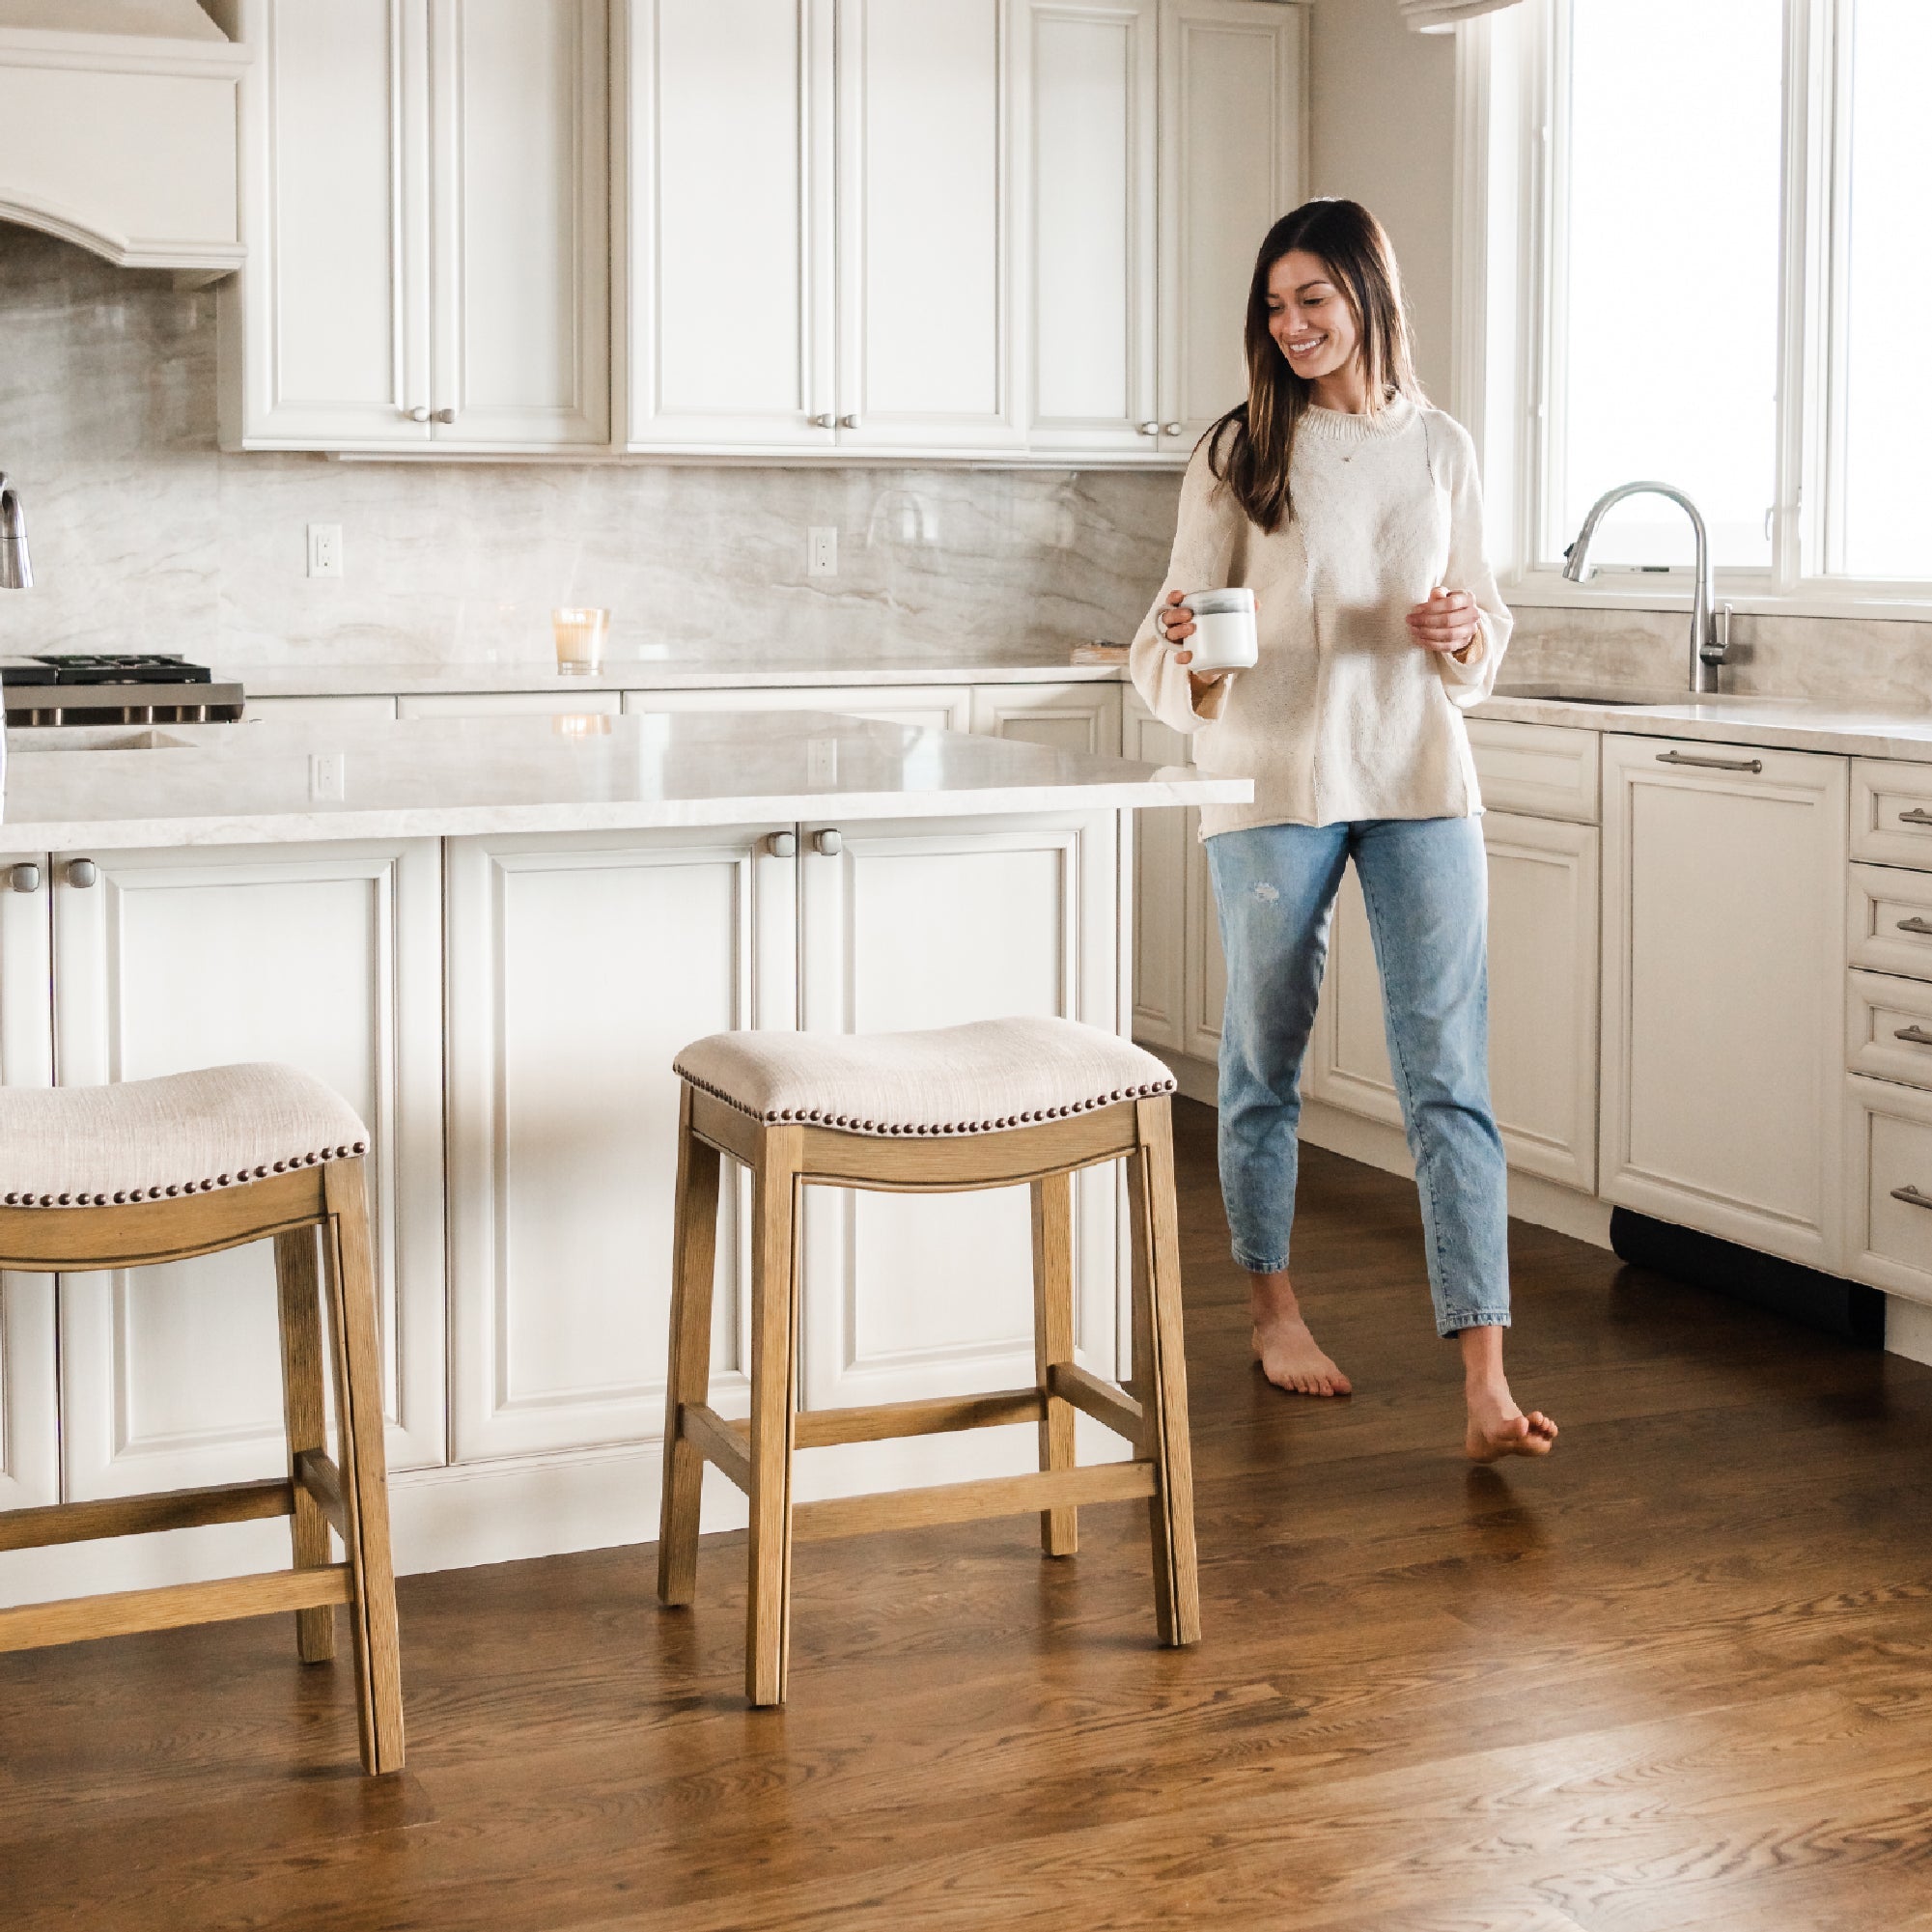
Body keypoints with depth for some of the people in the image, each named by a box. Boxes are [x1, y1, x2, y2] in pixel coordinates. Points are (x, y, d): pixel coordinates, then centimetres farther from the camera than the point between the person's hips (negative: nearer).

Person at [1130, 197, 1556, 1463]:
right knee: (1266, 1060, 9)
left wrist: (1465, 632, -7)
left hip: (1420, 781, 1)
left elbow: (1488, 628, 16)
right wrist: (1186, 651, -21)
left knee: (1451, 1074, -7)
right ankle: (1274, 1309, 31)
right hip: (1273, 782, -1)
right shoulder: (1239, 453, 2)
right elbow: (1181, 630, 1)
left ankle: (1488, 1386, -10)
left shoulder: (1442, 448, 9)